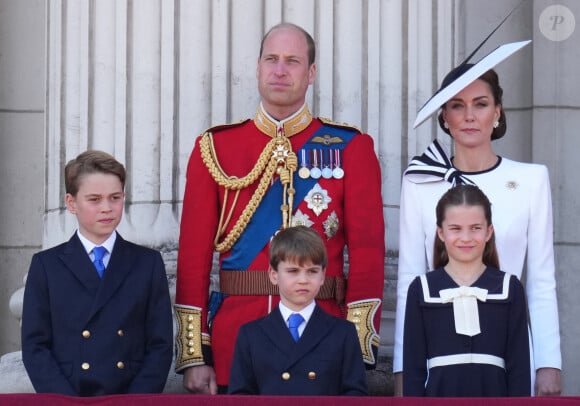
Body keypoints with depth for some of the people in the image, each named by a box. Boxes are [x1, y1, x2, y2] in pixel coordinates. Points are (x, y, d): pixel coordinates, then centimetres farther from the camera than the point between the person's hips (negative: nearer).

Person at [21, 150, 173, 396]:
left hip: (132, 399, 1)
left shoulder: (148, 263, 12)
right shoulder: (46, 265, 10)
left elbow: (160, 345, 8)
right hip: (64, 402, 0)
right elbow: (34, 346, 5)